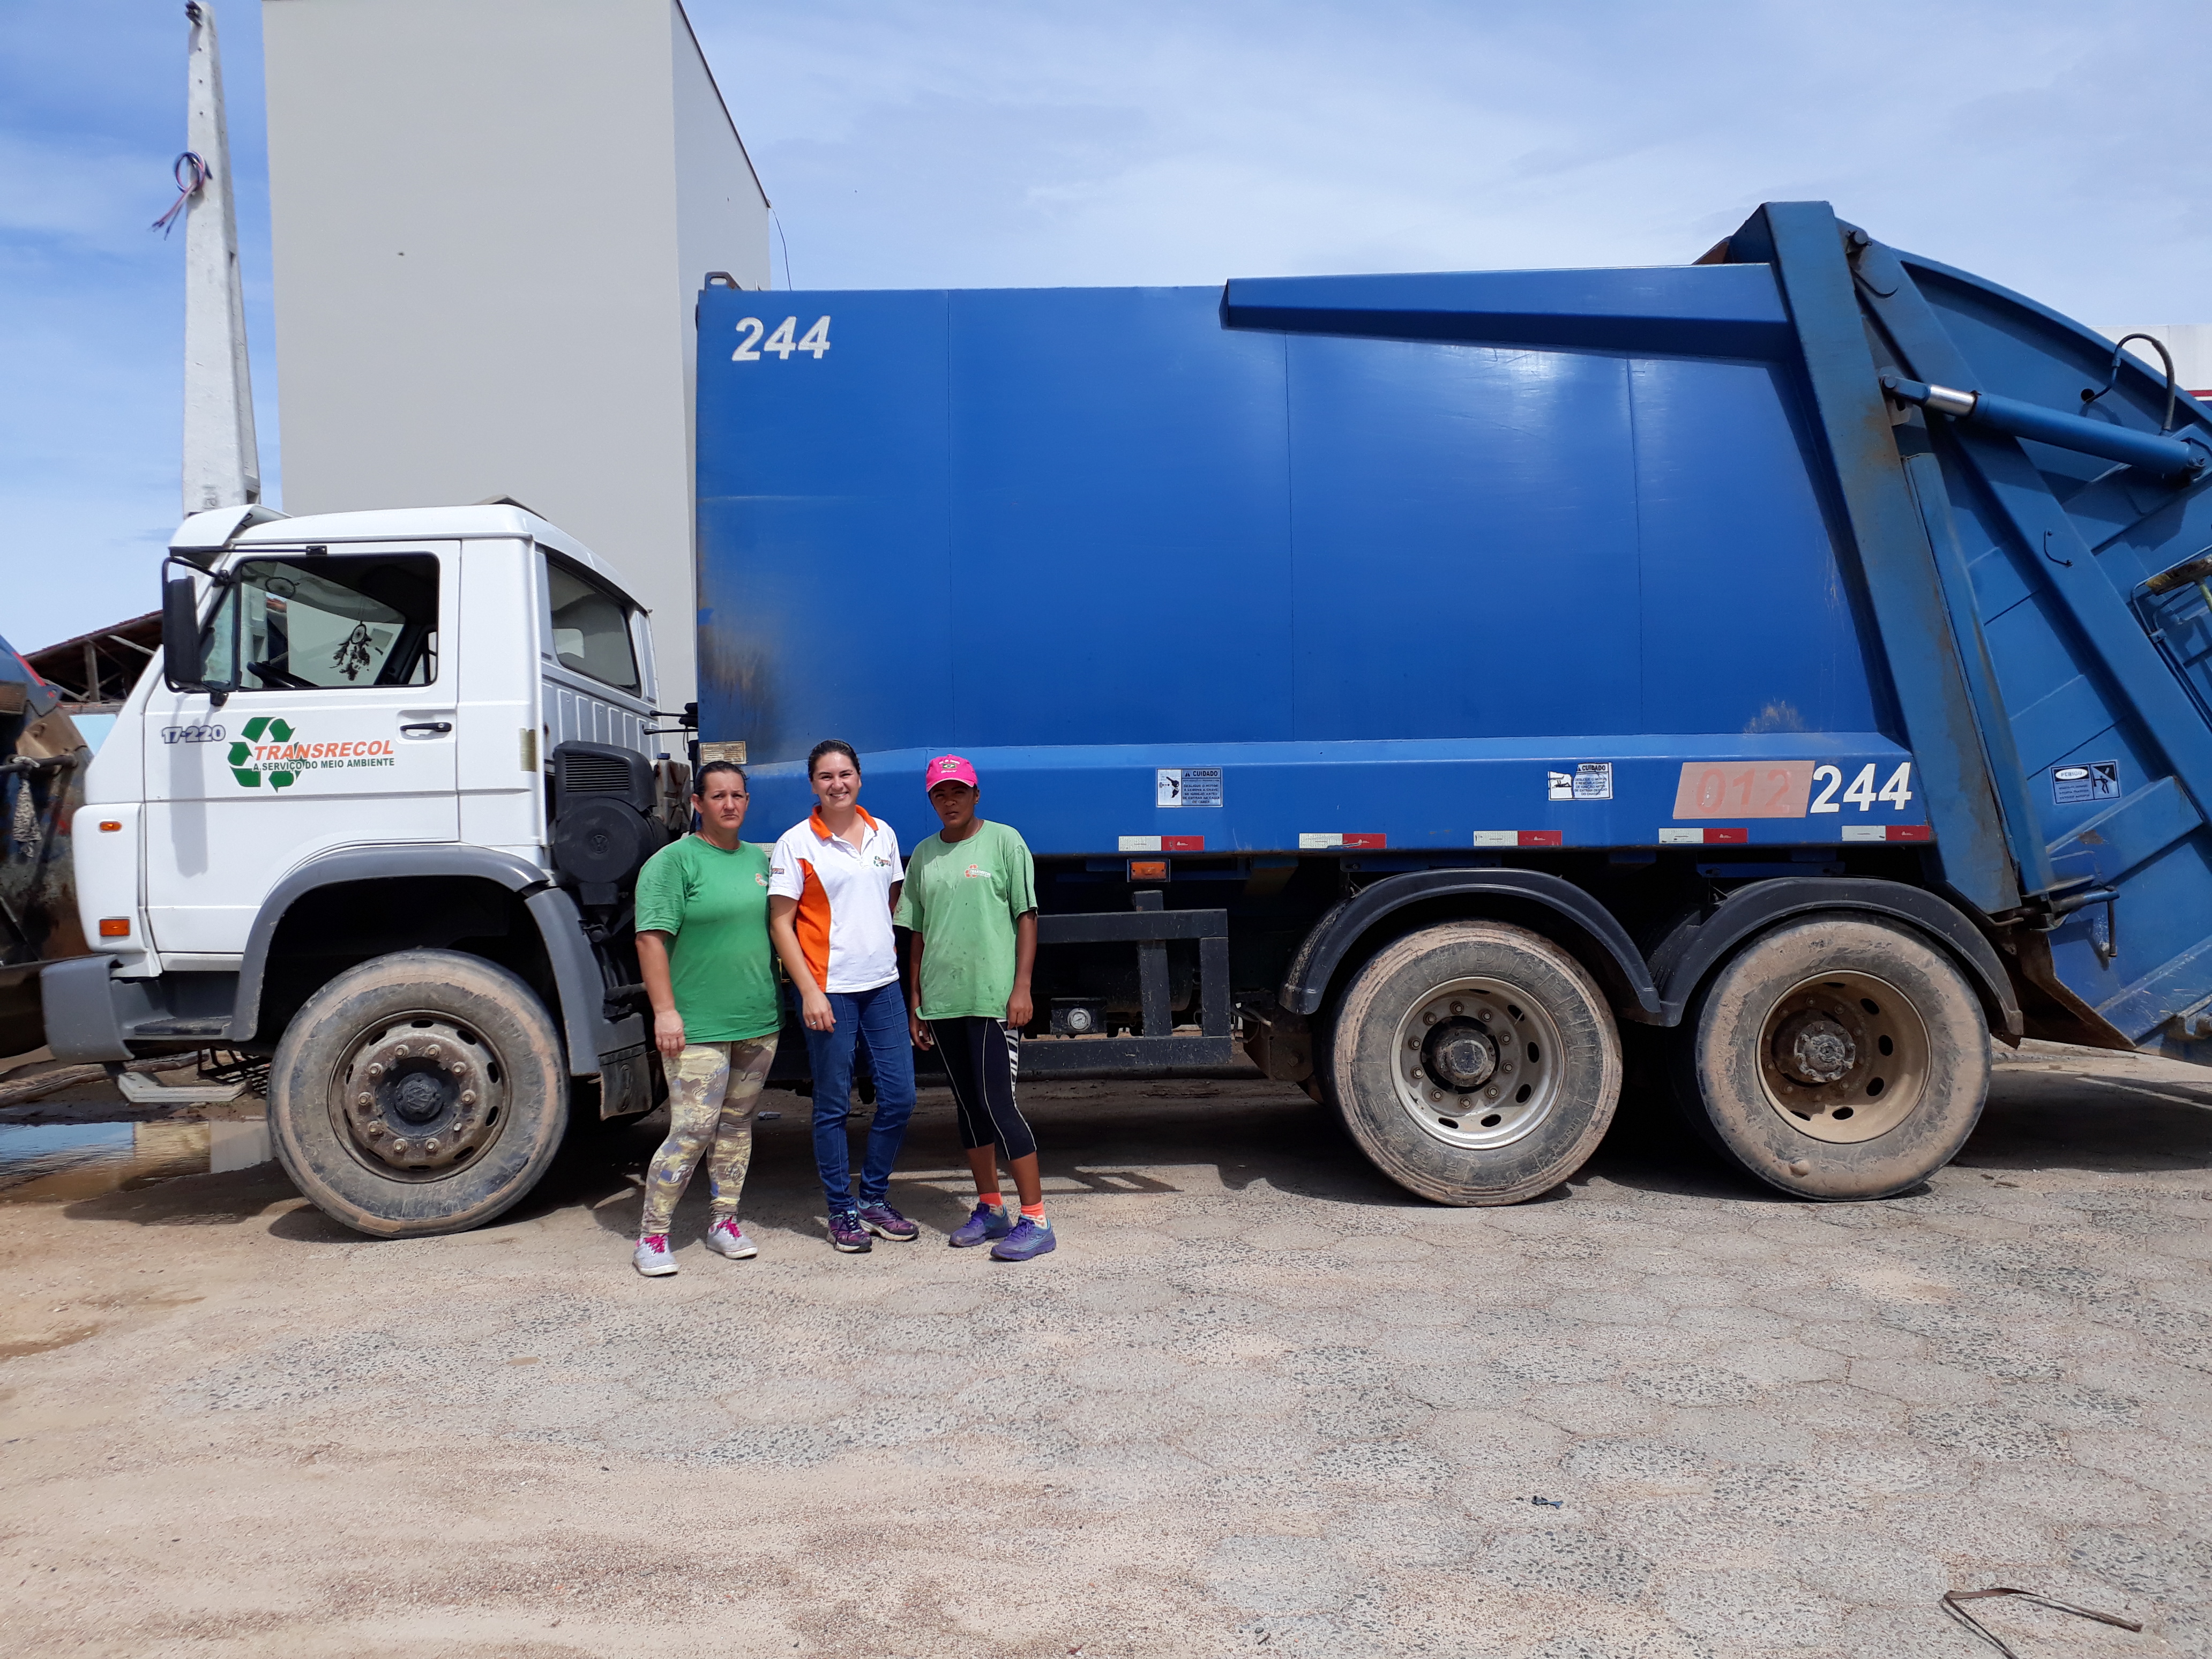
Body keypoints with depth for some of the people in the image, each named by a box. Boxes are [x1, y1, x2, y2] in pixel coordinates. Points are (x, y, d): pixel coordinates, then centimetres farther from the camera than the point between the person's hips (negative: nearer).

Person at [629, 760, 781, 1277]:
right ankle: (652, 1235, 5)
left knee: (738, 1124, 12)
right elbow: (652, 938, -12)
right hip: (698, 1026, -6)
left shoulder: (758, 858, 13)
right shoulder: (674, 860, -7)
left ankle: (724, 1222, 23)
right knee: (692, 1131, -8)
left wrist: (781, 991, 16)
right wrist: (665, 1010, -18)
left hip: (758, 1021, 6)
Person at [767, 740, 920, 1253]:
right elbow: (780, 924, -6)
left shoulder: (884, 835, 10)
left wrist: (892, 959, 13)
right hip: (828, 989, -5)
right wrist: (809, 991, -12)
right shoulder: (796, 843, -4)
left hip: (883, 985, 5)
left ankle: (875, 1199, 22)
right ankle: (842, 1211, 16)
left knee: (899, 1096, 6)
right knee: (833, 1105, 3)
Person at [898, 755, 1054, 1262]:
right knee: (968, 1105, 12)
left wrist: (1021, 988, -11)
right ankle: (990, 1210, 23)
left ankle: (1035, 1219, -3)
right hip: (942, 1001, 5)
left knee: (998, 1104, -9)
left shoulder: (1003, 841, -1)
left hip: (993, 997, -5)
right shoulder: (924, 854, 13)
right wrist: (916, 999, 12)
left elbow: (1026, 917, -3)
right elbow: (919, 932, 16)